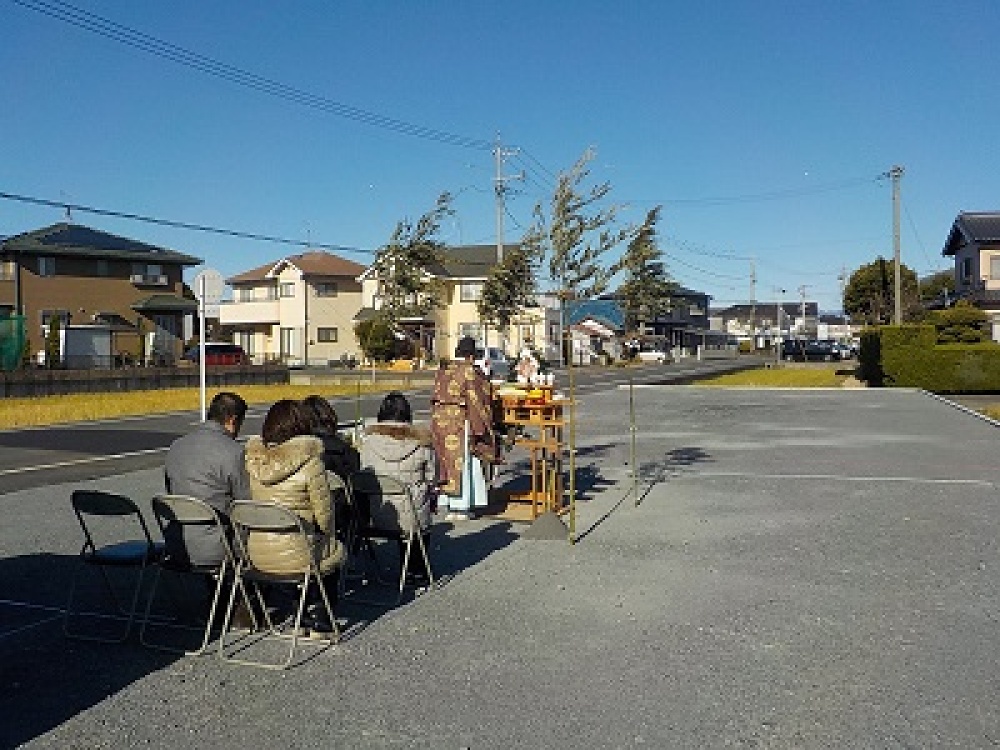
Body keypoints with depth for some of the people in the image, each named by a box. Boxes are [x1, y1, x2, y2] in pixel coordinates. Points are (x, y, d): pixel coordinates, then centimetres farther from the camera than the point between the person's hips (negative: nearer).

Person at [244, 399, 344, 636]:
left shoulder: (253, 459, -2)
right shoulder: (310, 461, -18)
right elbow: (324, 514, -12)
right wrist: (328, 535, 9)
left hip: (256, 554, 5)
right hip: (294, 556, -5)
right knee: (334, 551, 26)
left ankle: (305, 616, 37)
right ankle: (319, 619, 31)